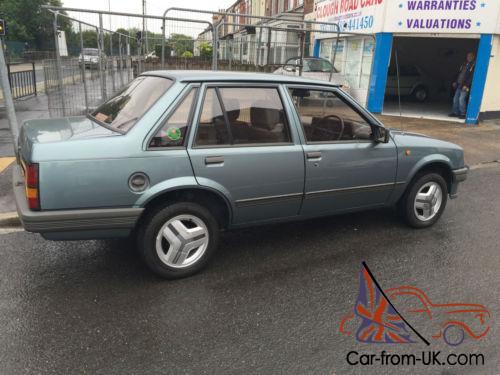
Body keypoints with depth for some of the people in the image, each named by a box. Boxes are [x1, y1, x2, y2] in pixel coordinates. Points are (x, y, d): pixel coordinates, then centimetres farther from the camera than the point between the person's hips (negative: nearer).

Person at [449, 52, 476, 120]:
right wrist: (455, 81, 15)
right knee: (455, 98, 7)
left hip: (465, 86, -8)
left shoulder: (474, 65, -7)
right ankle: (455, 112, 15)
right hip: (459, 84, 8)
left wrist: (466, 85, -20)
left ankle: (463, 114, -7)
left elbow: (472, 76, -14)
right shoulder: (464, 64, 18)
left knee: (461, 99, -14)